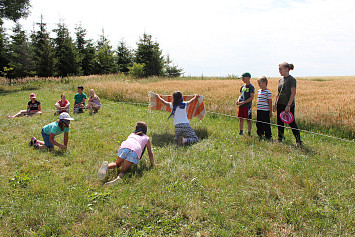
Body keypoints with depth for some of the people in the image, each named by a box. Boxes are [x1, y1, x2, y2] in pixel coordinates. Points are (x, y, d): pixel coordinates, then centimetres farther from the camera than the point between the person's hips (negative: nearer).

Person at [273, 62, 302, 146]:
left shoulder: (292, 79, -10)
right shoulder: (280, 80, 12)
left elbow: (293, 93, -15)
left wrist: (288, 105, -20)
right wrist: (275, 104, 14)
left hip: (289, 105, -7)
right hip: (280, 104, 7)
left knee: (291, 123, -3)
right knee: (280, 123, 11)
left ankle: (298, 140, 8)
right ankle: (280, 139, 22)